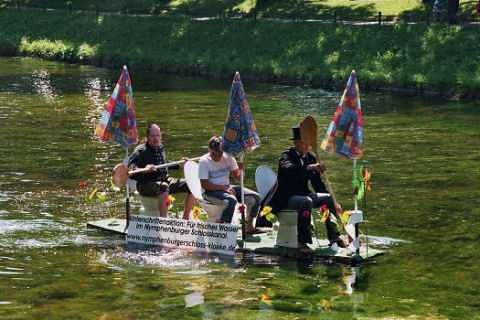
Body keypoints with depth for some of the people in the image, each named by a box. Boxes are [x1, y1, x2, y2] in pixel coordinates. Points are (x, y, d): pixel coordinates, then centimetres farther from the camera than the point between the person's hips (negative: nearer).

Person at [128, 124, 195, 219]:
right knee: (163, 187, -42)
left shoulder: (160, 147, 15)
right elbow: (131, 169, -22)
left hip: (165, 180, 8)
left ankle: (185, 217, 7)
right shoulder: (140, 150, -9)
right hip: (146, 184, -7)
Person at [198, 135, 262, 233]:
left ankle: (249, 227, 7)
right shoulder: (204, 161, -11)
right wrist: (223, 188, -21)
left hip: (226, 188, 6)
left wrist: (241, 170, -17)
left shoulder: (228, 157, 2)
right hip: (211, 191, -6)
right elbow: (204, 184, -15)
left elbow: (237, 179, 6)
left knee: (255, 197, -7)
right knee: (231, 200, -36)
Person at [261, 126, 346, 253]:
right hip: (286, 197, -7)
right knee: (306, 201, -35)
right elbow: (290, 168, -34)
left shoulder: (311, 158, 10)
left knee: (328, 198, -13)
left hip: (303, 194, 7)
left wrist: (333, 203, 7)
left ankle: (334, 237, -4)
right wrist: (310, 167, -48)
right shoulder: (286, 156, -8)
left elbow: (318, 184, 14)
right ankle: (302, 243, -33)